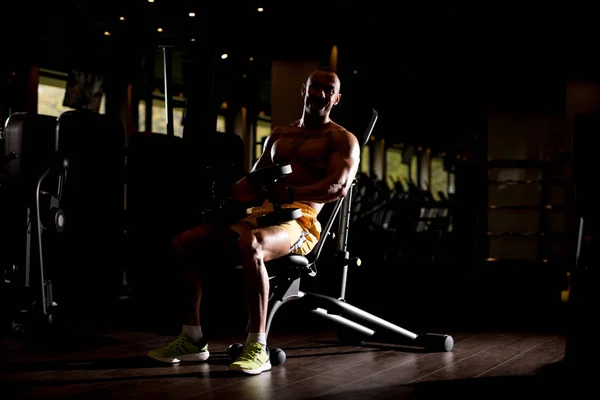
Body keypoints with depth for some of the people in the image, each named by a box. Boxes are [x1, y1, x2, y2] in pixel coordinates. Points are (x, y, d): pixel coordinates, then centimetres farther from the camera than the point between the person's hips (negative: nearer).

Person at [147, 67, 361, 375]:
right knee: (184, 243, -6)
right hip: (261, 213, 7)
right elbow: (255, 180, 25)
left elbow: (338, 187, -11)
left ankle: (257, 347, -33)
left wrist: (292, 194, -26)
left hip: (300, 221, -7)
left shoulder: (342, 139, 7)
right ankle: (192, 340, 1)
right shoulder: (278, 135, 26)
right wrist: (229, 192, 2)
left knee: (249, 246, -40)